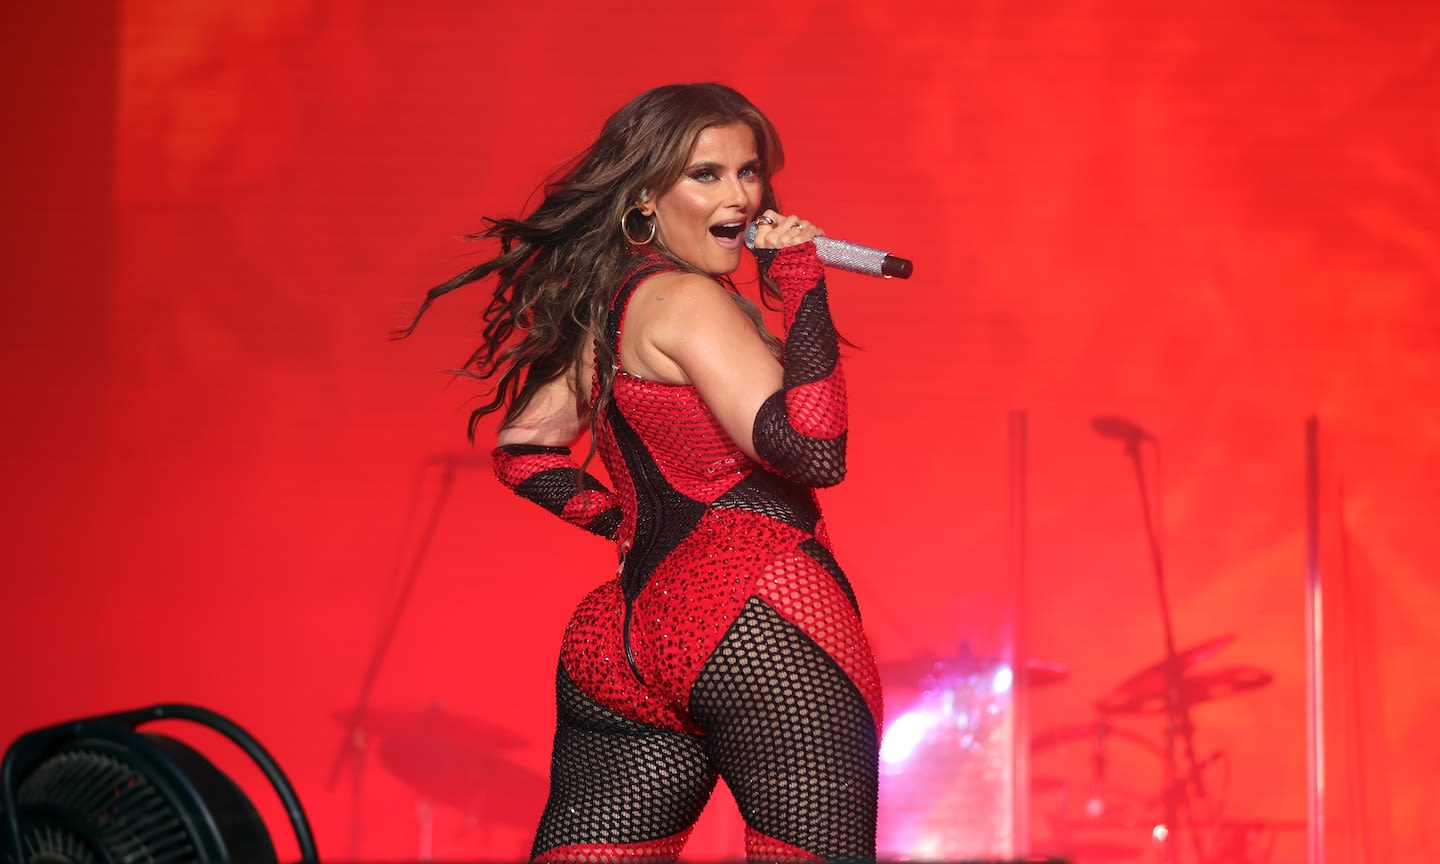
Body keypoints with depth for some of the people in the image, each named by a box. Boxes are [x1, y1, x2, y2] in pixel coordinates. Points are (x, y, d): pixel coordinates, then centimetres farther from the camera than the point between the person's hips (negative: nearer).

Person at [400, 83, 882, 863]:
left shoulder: (605, 312, 19)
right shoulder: (688, 301, -7)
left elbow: (524, 448, 28)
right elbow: (811, 452, -16)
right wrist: (804, 285, -10)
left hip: (626, 643, 9)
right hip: (757, 626, -9)